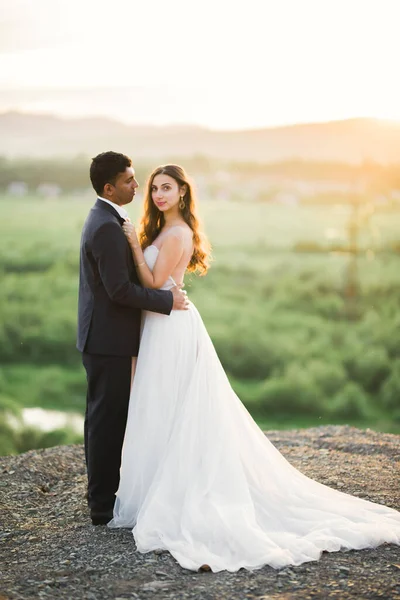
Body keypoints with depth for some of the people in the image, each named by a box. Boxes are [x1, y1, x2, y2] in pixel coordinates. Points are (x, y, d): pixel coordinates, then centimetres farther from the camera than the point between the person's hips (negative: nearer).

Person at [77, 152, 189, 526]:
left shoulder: (102, 219, 13)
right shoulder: (107, 227, -20)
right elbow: (120, 289, -24)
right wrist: (167, 299, -15)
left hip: (102, 337, 10)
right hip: (108, 340, -10)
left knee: (104, 418, 16)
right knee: (108, 420, -3)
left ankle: (102, 495, 26)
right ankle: (103, 505, 5)